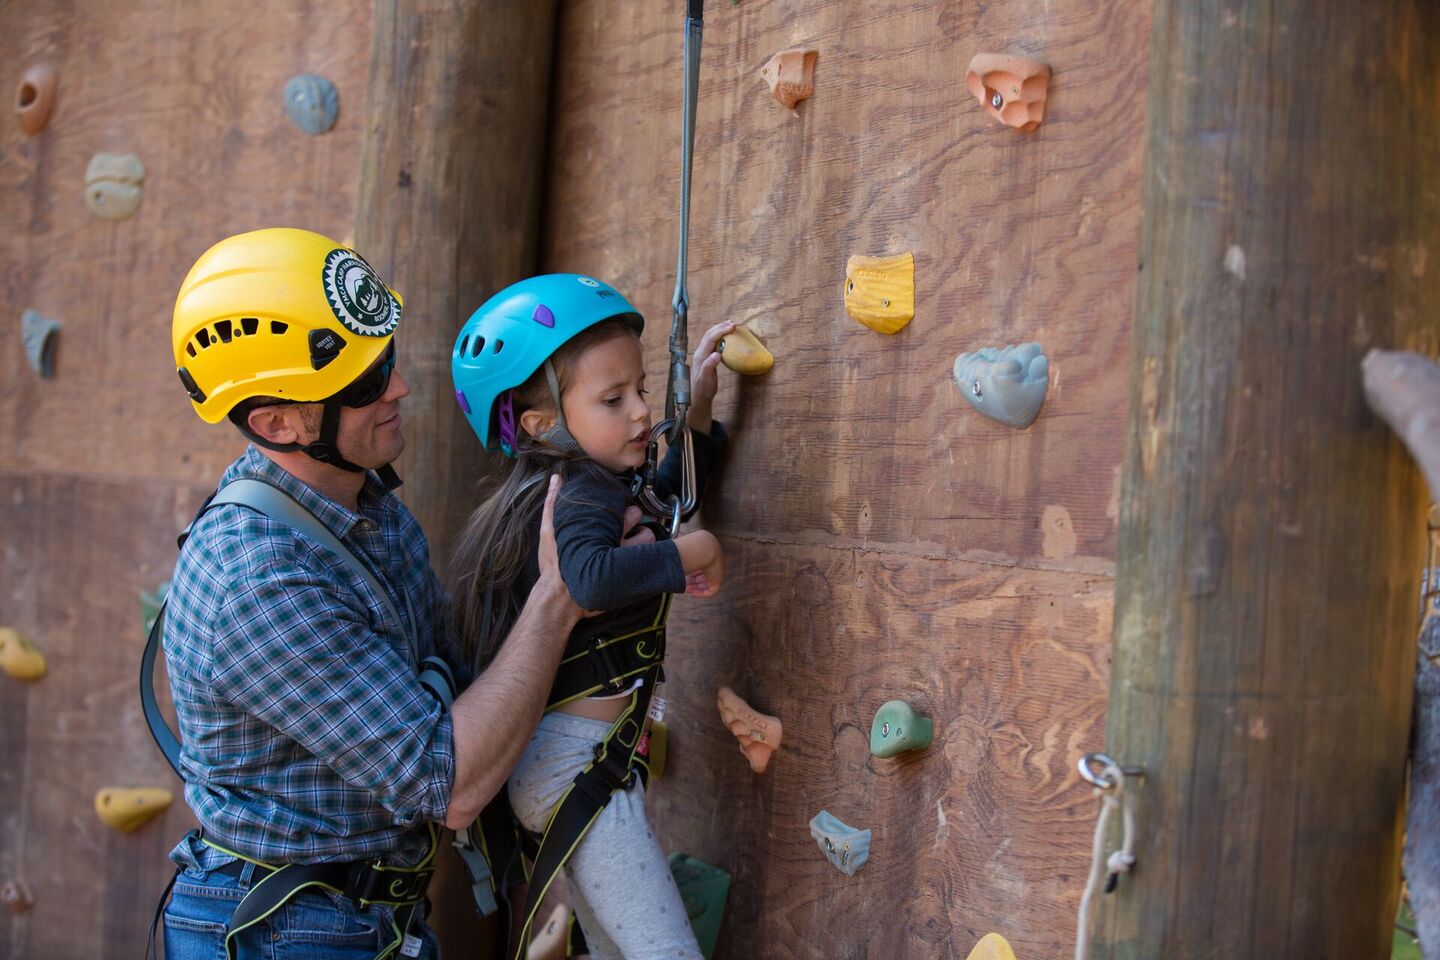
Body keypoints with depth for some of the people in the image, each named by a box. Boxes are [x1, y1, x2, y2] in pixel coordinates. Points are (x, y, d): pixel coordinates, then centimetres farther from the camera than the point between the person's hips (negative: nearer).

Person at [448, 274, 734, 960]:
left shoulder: (569, 483, 12)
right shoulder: (586, 491, -16)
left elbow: (666, 497, 29)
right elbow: (590, 575, -38)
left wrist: (698, 405, 20)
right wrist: (691, 552, -24)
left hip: (548, 759, 10)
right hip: (581, 764, -10)